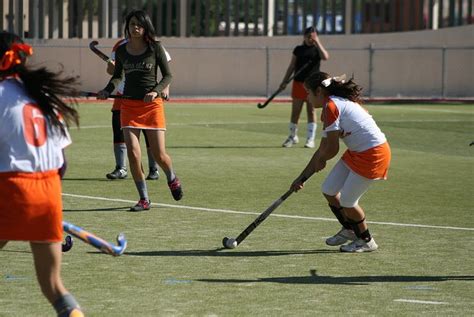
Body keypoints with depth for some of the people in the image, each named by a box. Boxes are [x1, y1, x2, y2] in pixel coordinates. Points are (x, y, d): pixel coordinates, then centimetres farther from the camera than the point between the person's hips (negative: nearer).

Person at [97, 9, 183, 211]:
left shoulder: (155, 48, -2)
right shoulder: (121, 51, 6)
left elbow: (167, 75, 0)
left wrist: (156, 91, -18)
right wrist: (107, 91, 2)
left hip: (152, 105, -2)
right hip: (129, 105, 2)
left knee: (159, 155, -3)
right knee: (133, 153, -10)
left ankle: (172, 179, 33)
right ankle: (144, 199, 2)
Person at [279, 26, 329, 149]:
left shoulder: (317, 49, 5)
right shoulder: (298, 49, 9)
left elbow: (325, 57, -17)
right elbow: (292, 66, 10)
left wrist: (317, 43, -14)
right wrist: (285, 81, 3)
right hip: (298, 83, 2)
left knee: (311, 112, -1)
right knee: (295, 112, 4)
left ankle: (310, 139, 2)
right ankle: (293, 136, 20)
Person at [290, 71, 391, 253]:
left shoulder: (331, 107, -17)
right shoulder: (338, 105, 13)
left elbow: (331, 150, -16)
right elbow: (323, 150, 16)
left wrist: (319, 161, 7)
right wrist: (302, 178, 17)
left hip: (372, 154, -9)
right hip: (357, 153, 9)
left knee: (347, 201, -1)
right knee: (328, 190, 12)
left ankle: (366, 241, 21)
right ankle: (349, 230, 35)